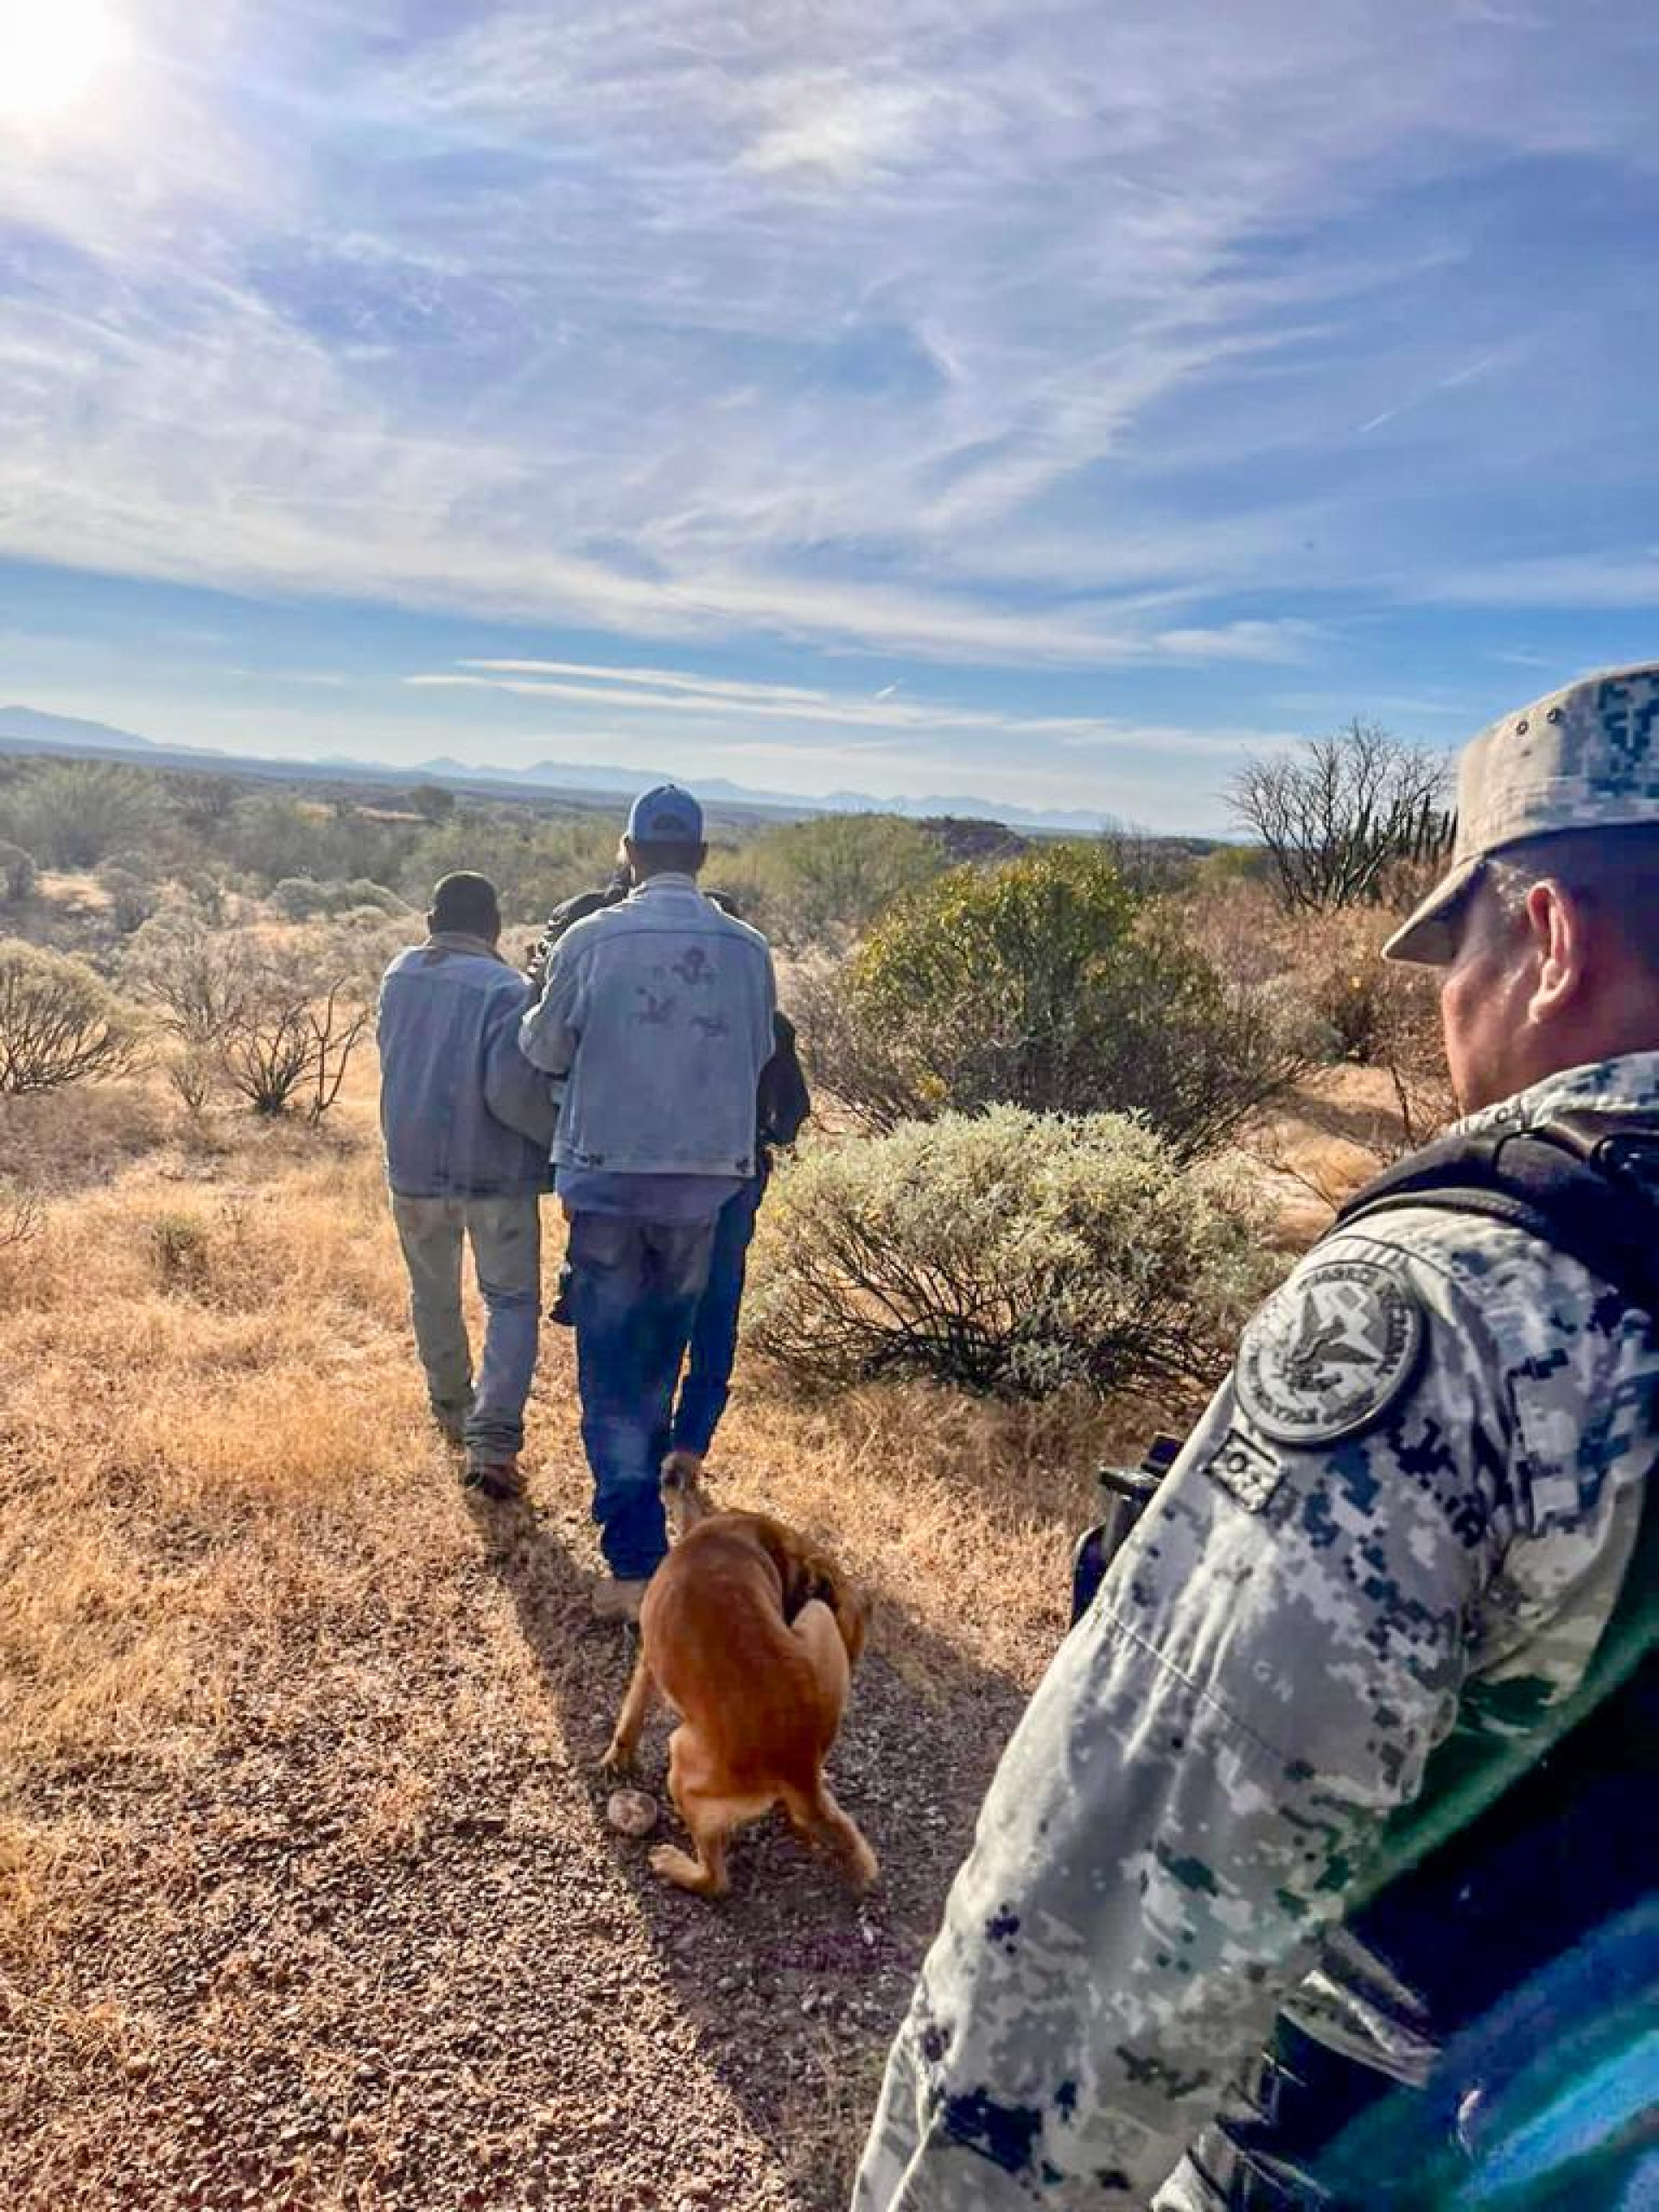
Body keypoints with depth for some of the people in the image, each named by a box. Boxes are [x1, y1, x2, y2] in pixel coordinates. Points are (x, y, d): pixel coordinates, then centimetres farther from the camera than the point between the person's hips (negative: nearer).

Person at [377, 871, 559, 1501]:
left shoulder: (398, 976, 3)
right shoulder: (506, 989, -16)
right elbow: (512, 1090, -23)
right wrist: (564, 1136, -8)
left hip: (413, 1168, 5)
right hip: (494, 1174, -5)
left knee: (434, 1295, 22)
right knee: (511, 1302, 6)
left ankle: (452, 1410, 39)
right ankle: (491, 1443, -6)